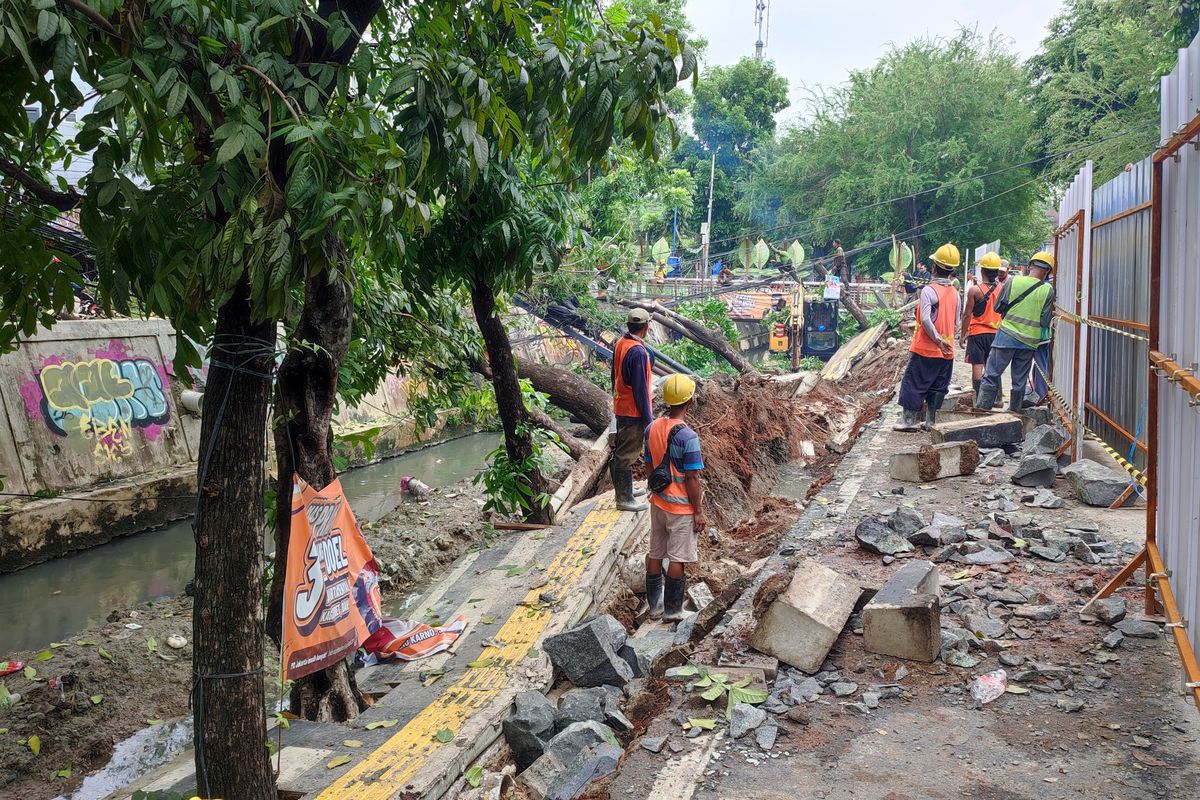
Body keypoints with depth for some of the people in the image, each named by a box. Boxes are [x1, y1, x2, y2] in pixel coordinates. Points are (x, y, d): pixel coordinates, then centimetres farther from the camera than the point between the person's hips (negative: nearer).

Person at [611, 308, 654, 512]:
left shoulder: (620, 344, 4)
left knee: (621, 451, 19)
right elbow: (640, 388, -22)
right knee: (627, 455, -1)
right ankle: (624, 499, 8)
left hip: (620, 407, 9)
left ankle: (624, 489, 34)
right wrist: (648, 417, -15)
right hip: (634, 411, -9)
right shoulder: (638, 352, -24)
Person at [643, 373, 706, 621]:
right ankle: (672, 610, 15)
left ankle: (654, 605, 28)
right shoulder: (687, 436, -23)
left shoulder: (652, 429, -2)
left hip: (658, 503, 7)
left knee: (655, 553, 16)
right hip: (682, 507, -6)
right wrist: (699, 512, -10)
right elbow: (691, 479, -19)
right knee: (677, 558, 6)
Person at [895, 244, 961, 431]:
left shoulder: (929, 290, -14)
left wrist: (938, 339, -14)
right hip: (946, 352, 6)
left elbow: (925, 319, -23)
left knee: (914, 383, 4)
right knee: (938, 387, 12)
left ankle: (910, 419, 6)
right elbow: (956, 325, 9)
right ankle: (930, 421, 17)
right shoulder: (955, 293, 5)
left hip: (926, 349, -6)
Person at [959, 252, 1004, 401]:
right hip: (996, 333, 5)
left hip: (977, 333, -4)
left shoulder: (975, 290, -13)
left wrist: (963, 334, 0)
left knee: (977, 366, -1)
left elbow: (967, 315, -10)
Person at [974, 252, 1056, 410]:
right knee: (1020, 382, 12)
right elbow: (1045, 321, -4)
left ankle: (981, 411, -2)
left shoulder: (1013, 281, -6)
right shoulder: (1048, 290, -4)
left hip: (1007, 336, -2)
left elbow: (998, 307, 0)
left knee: (991, 375, 2)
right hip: (1029, 342, 2)